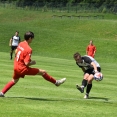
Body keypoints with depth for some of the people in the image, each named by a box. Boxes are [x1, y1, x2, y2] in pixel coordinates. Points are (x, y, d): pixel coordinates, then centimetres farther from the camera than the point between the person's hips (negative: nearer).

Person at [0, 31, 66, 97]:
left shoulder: (20, 44, 2)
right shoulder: (28, 49, -23)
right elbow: (27, 63, -26)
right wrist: (33, 63, -5)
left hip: (16, 66, 8)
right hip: (23, 68, -8)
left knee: (14, 80, 32)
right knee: (43, 72, -3)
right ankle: (56, 82, 6)